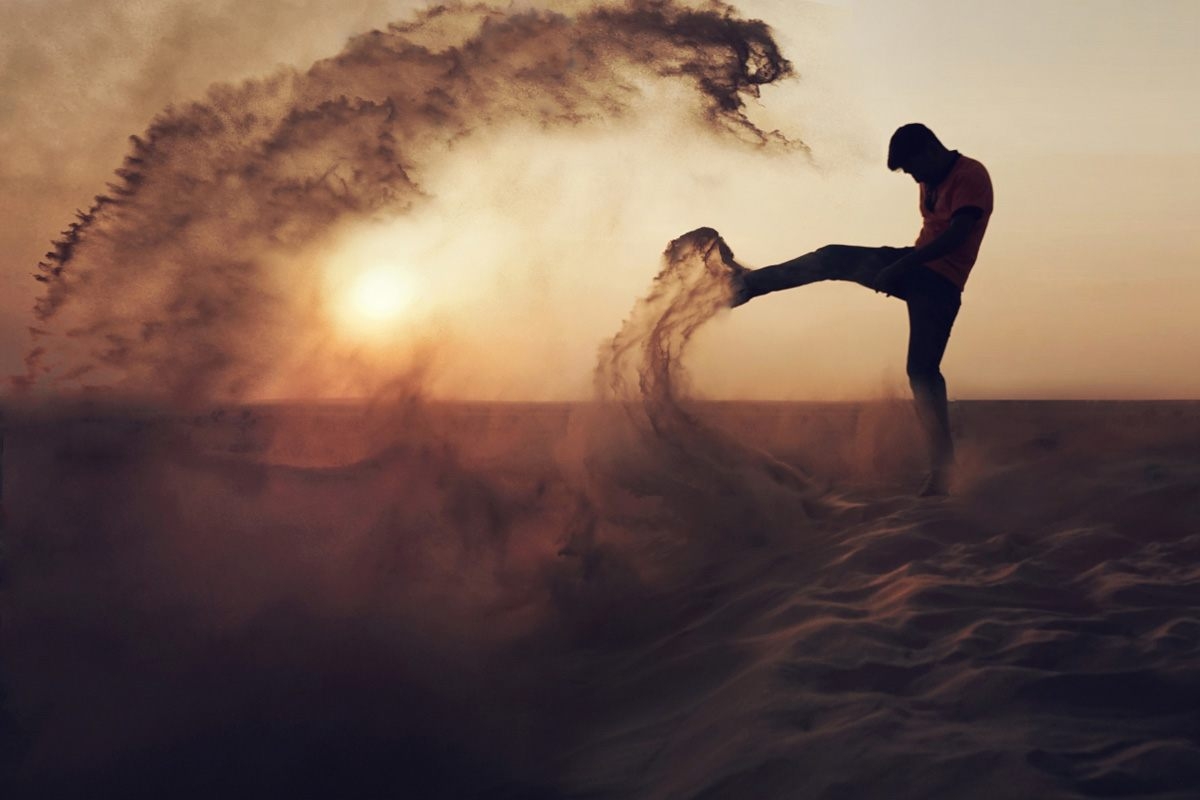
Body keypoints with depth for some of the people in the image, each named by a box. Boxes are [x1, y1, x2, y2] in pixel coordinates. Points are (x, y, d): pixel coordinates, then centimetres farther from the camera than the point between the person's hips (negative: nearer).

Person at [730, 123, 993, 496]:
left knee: (922, 371, -15)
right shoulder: (932, 180, 16)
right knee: (833, 259, 2)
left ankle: (942, 468, -13)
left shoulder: (971, 175, -13)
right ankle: (746, 284, 11)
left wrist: (901, 266, -25)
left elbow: (958, 233, -23)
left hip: (940, 282, -8)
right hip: (916, 267, 8)